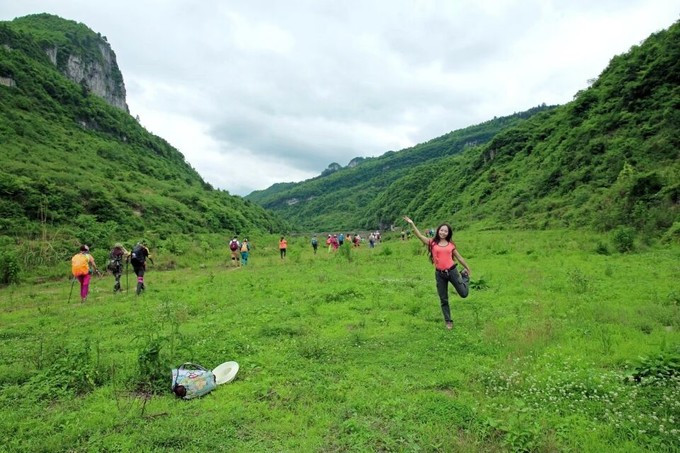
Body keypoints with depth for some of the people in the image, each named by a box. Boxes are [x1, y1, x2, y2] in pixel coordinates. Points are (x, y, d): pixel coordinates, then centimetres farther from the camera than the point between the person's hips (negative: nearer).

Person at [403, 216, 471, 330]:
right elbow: (420, 235, -9)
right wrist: (412, 224, -19)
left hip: (452, 271, 0)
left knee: (464, 294, 8)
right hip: (439, 274, 0)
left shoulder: (451, 244, 2)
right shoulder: (432, 243, -1)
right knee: (443, 300, 8)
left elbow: (459, 257, 13)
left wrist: (468, 268, 21)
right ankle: (448, 321, 24)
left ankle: (465, 276, 38)